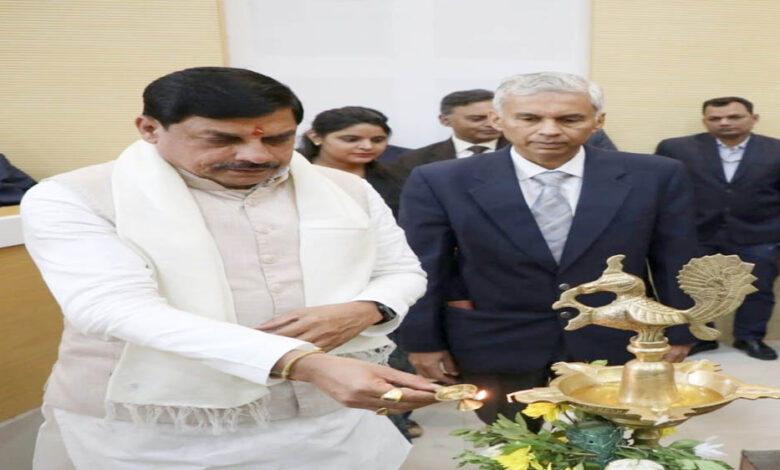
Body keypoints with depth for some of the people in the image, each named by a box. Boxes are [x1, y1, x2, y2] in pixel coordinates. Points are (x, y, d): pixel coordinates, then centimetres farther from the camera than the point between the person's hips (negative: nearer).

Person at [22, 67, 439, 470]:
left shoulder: (346, 189, 1)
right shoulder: (73, 198, -12)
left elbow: (402, 269, 9)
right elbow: (121, 310, -24)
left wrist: (362, 311, -16)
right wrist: (304, 363, -35)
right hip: (153, 432, -3)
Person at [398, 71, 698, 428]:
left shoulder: (656, 177, -7)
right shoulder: (439, 183, -11)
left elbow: (673, 264, 1)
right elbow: (421, 271, -5)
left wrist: (677, 333, 6)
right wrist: (423, 341, -2)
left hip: (614, 345, 2)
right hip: (495, 348, -1)